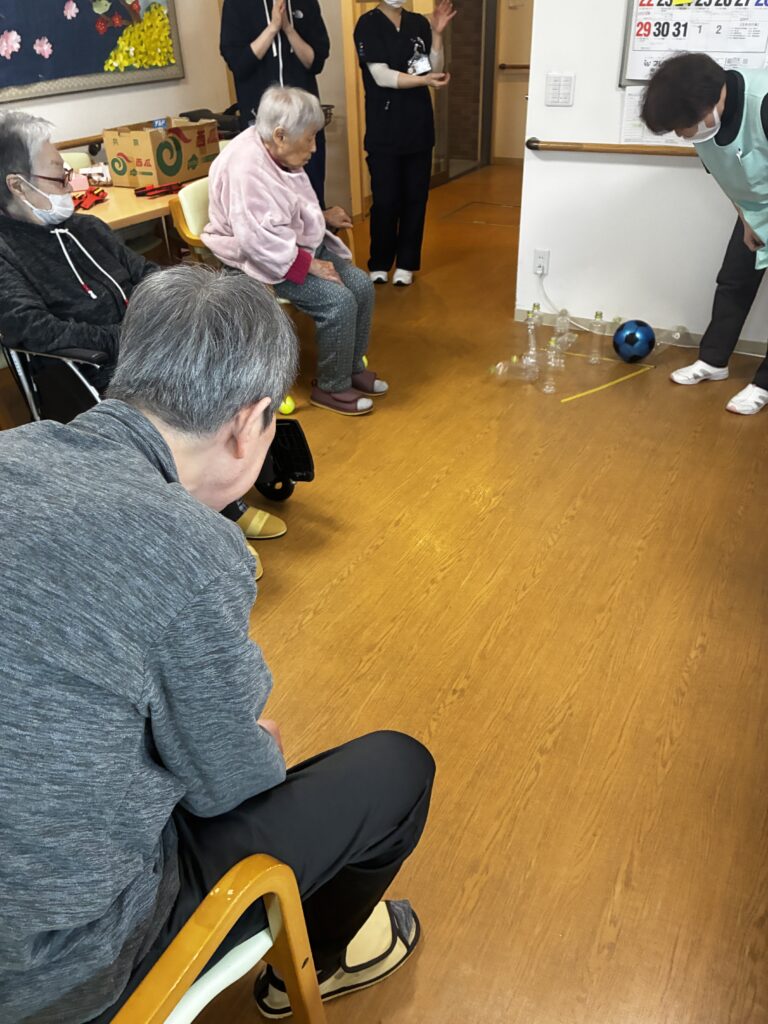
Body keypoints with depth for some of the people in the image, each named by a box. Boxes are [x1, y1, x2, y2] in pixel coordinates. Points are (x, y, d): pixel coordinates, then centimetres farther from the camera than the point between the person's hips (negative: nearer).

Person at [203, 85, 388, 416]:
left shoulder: (278, 153, 4)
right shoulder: (245, 168, -25)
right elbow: (260, 242, -31)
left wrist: (323, 216, 11)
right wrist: (309, 265, -26)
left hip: (301, 246, 9)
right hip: (265, 262, -9)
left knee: (362, 286, -3)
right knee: (338, 301, -23)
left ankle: (353, 367, 14)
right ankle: (331, 387, -5)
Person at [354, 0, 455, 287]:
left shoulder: (419, 23, 10)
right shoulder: (368, 24, -3)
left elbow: (434, 72, 5)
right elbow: (381, 76, -14)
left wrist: (437, 34, -6)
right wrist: (424, 80, -21)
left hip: (419, 126, 4)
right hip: (384, 130, -4)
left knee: (415, 198, 4)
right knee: (385, 201, -3)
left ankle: (406, 264, 14)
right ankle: (379, 265, 11)